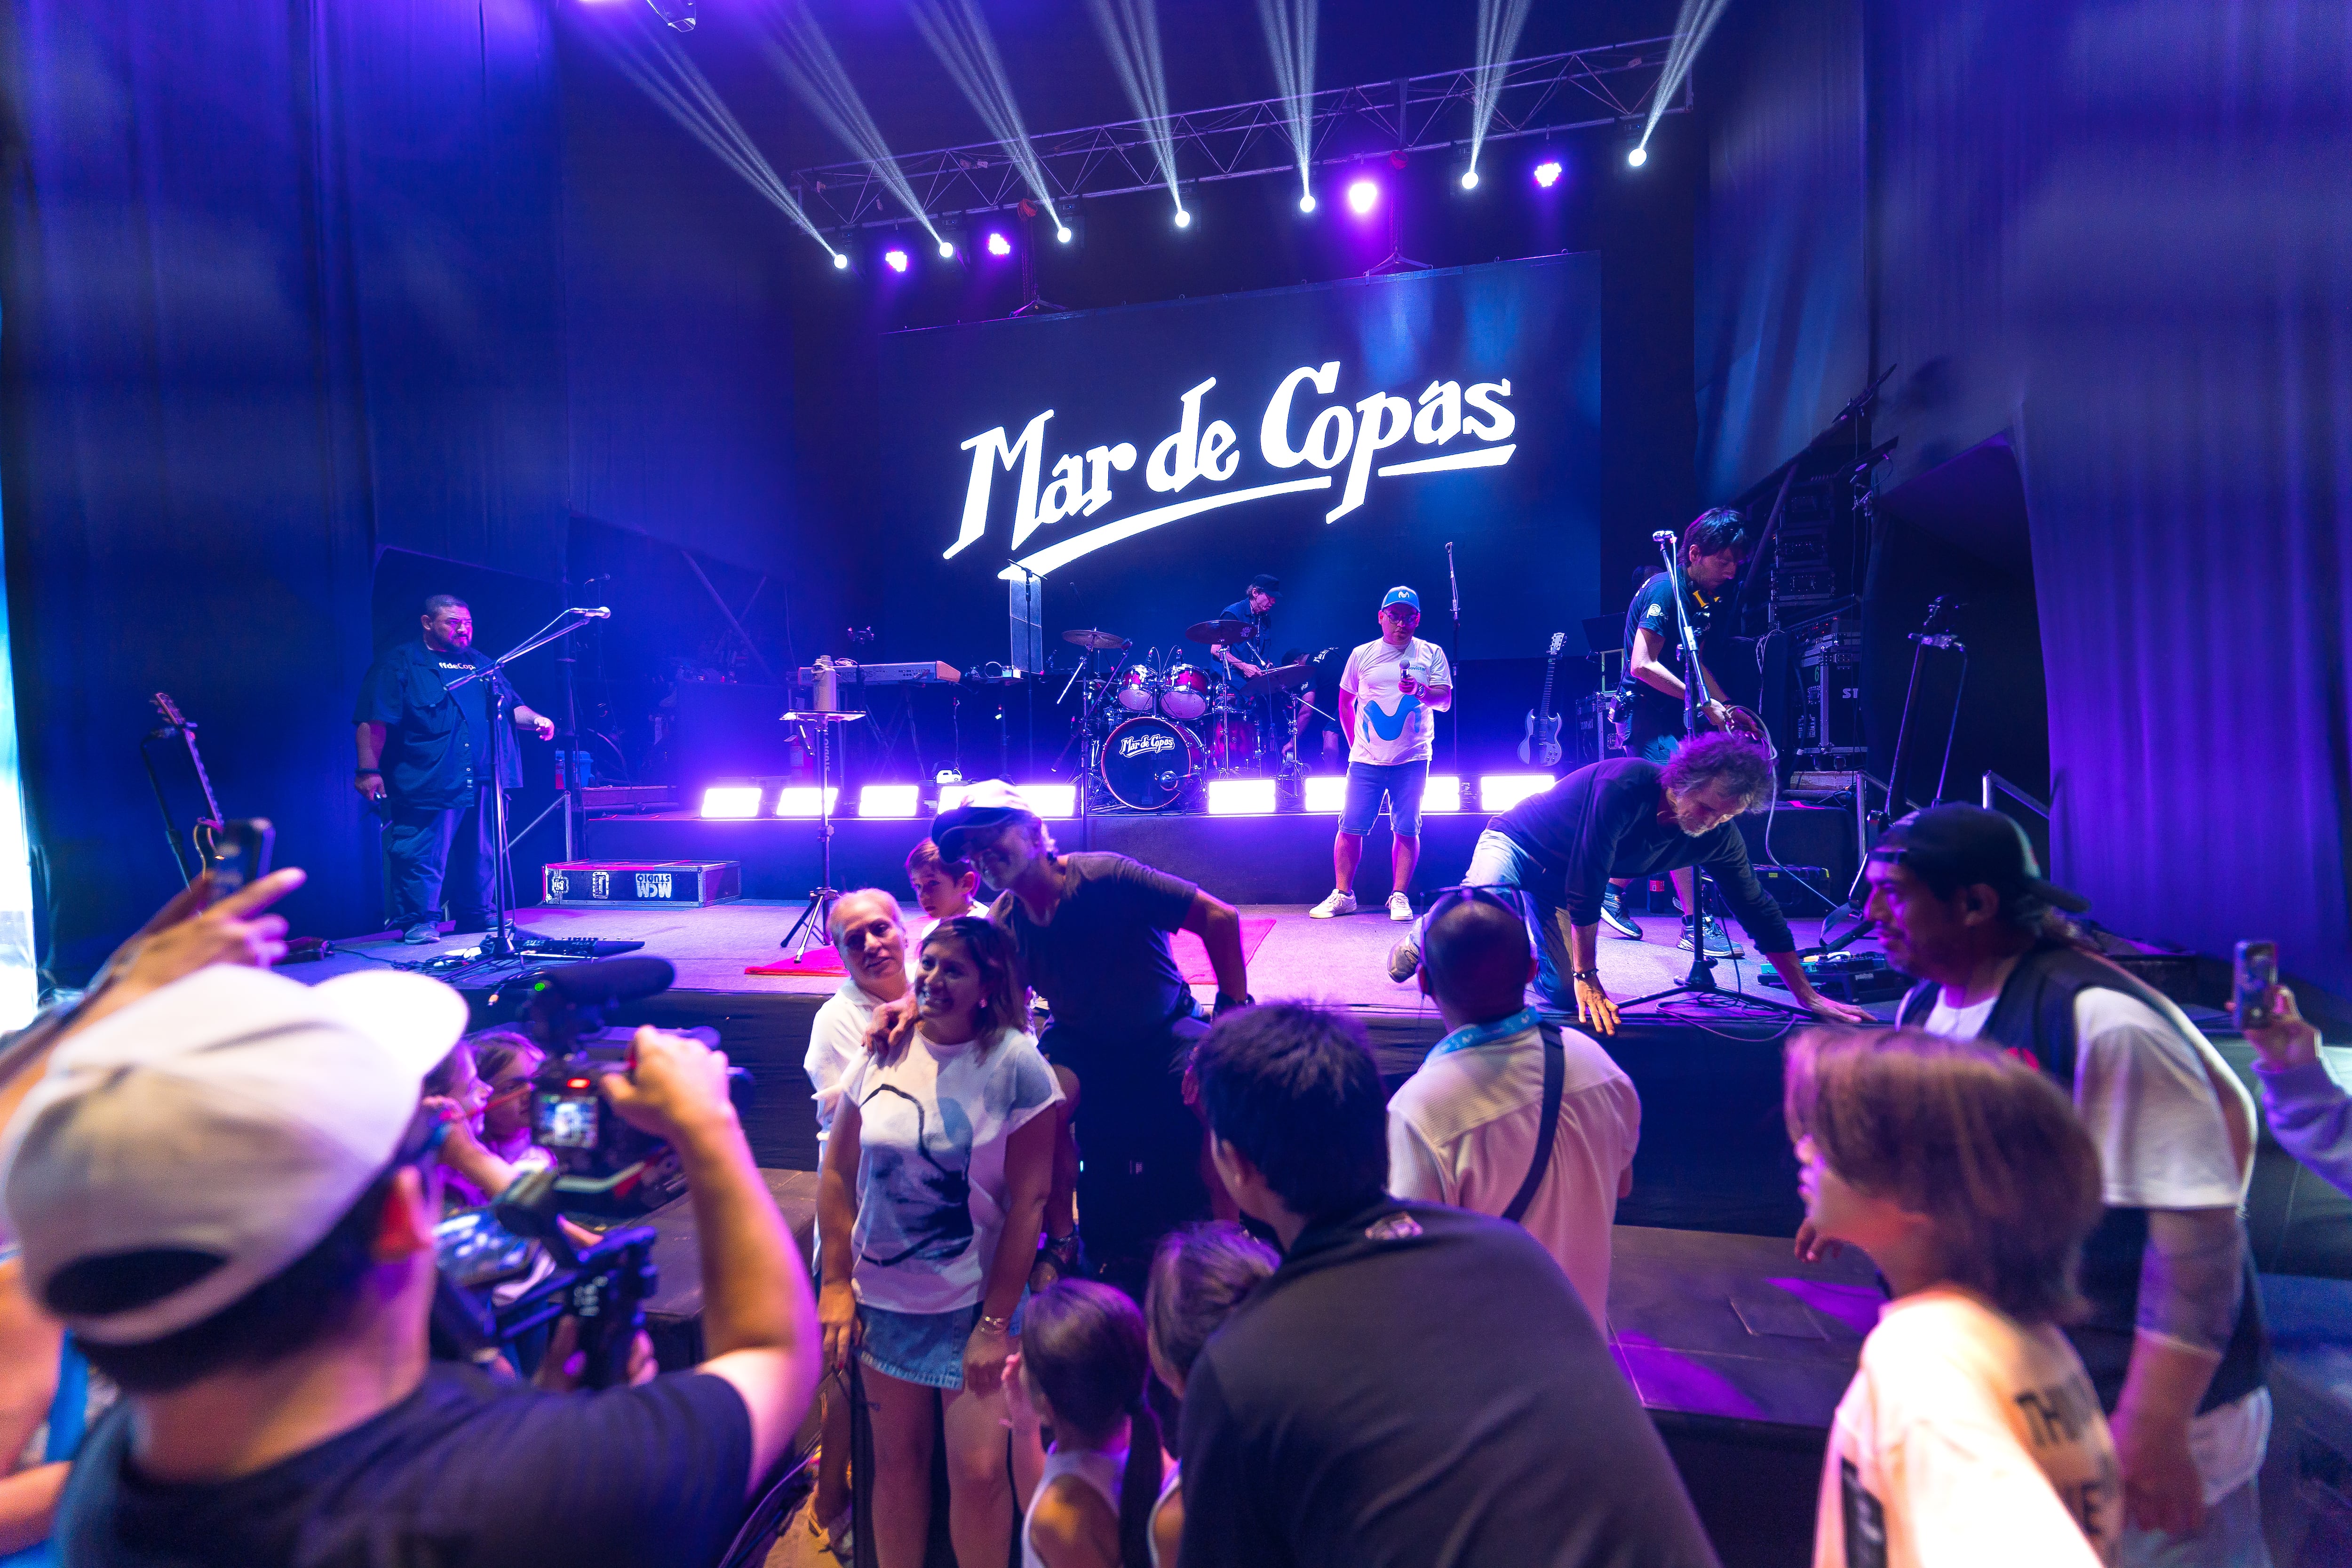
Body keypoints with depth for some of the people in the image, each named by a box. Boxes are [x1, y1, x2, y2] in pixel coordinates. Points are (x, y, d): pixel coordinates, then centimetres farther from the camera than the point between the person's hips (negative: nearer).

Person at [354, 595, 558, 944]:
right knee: (422, 855, -4)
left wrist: (535, 720, -1)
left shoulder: (482, 665, 22)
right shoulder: (400, 663, 3)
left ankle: (477, 916, 21)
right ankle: (419, 921, 6)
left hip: (484, 782, 5)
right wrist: (369, 771, -11)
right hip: (428, 782, -5)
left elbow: (512, 706, 23)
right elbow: (374, 720, -3)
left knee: (482, 854, 10)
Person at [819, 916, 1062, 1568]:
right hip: (883, 1301, 3)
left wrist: (996, 1323, -11)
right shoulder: (882, 1052, -4)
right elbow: (837, 1175, 4)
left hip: (977, 1305, -3)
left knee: (978, 1470, -1)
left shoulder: (1016, 1063, -16)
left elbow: (1029, 1200, -13)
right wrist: (836, 1284, 2)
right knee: (896, 1458, 16)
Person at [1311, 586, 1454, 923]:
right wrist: (1356, 744, 11)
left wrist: (1419, 690, -22)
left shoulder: (1431, 654, 5)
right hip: (1367, 759, 1)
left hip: (1413, 759, 0)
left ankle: (1400, 896, 10)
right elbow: (1345, 702, 16)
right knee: (1350, 828, -2)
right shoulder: (1362, 655, 7)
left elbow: (1445, 701, -2)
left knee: (1407, 829, -1)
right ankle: (1343, 895, 10)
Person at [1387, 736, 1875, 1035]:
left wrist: (1807, 996, 1)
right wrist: (1588, 976, -29)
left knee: (1563, 996, -7)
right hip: (1517, 845, -5)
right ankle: (1420, 939, 0)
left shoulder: (1721, 838, -13)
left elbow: (1760, 914, -1)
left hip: (1557, 885, 6)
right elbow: (1586, 883, -33)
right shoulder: (1628, 784, -33)